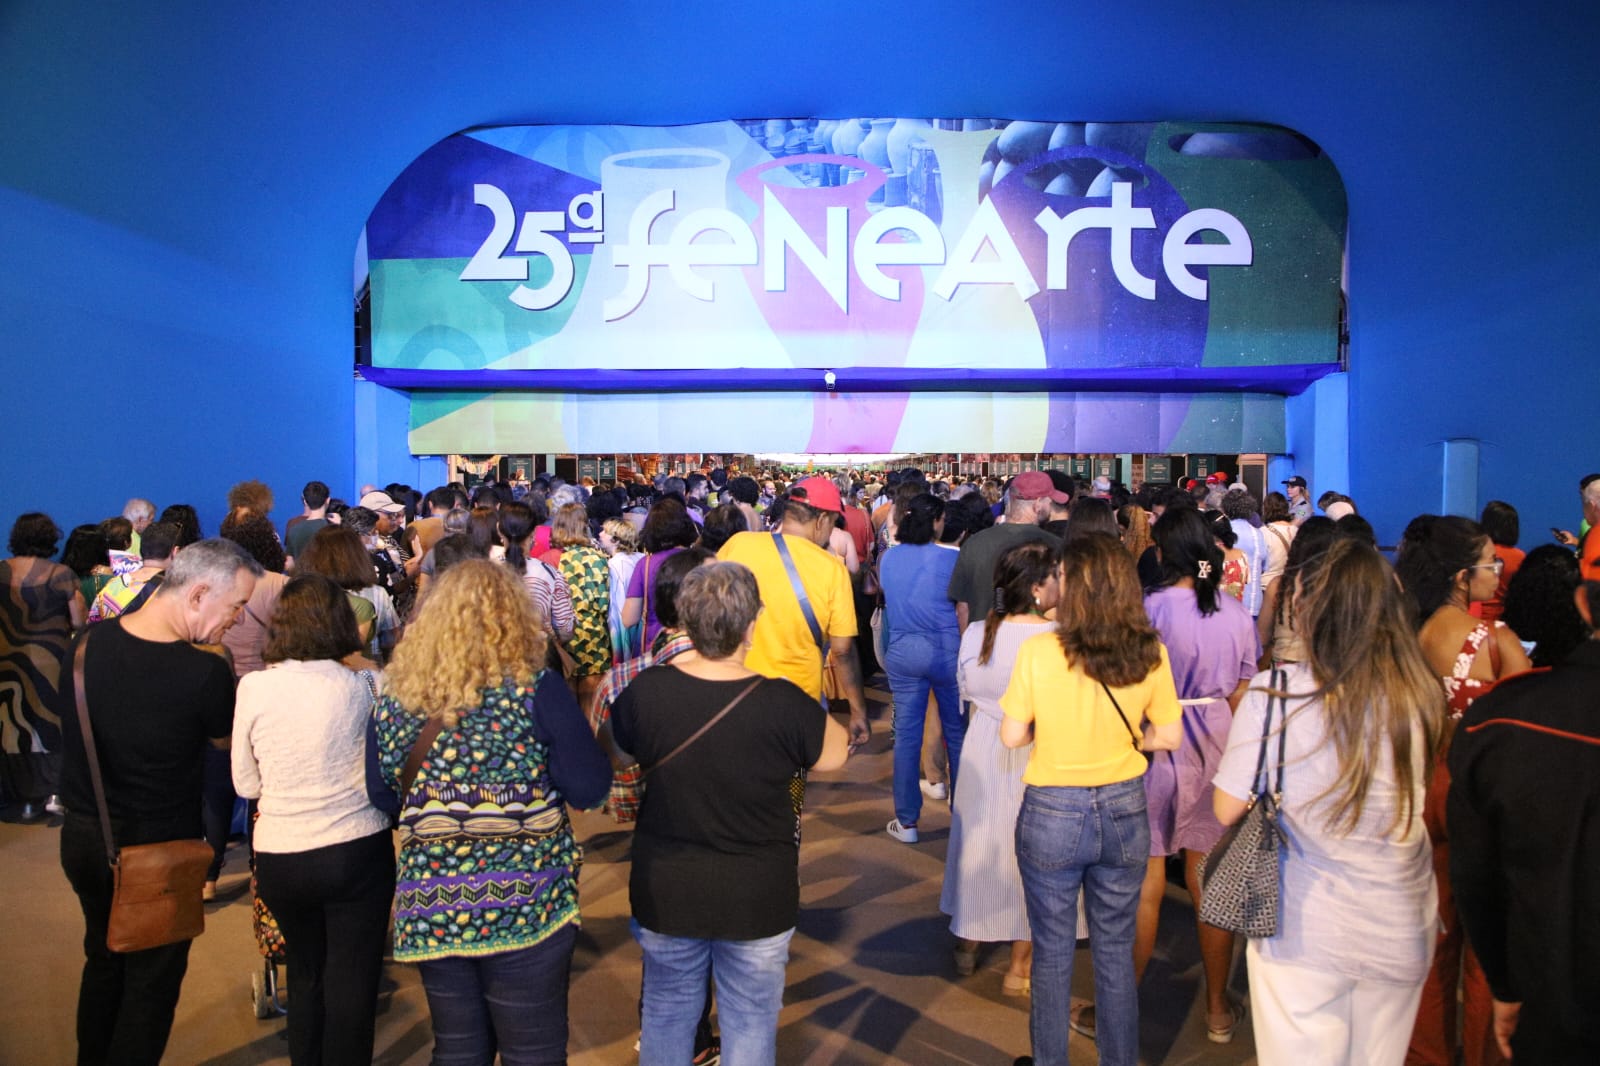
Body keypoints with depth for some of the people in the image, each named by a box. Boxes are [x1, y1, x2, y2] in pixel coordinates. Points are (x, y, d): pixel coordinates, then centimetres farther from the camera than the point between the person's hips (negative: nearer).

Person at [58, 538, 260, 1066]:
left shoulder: (89, 641, -10)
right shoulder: (205, 672, -27)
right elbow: (226, 740, -9)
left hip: (81, 837, 7)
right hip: (156, 849, -6)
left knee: (103, 959, 28)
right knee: (152, 980, 14)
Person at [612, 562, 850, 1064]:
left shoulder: (646, 691, -17)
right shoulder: (783, 703, -24)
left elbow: (617, 745, 5)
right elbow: (834, 756, -5)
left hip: (664, 892, 2)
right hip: (756, 898, -2)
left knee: (667, 1012, 24)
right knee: (750, 1023, 18)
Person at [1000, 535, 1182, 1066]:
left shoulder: (1038, 651, -17)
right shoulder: (1150, 653, -9)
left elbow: (1012, 735, -10)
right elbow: (1169, 736, -1)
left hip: (1052, 814, -2)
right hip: (1124, 811, 3)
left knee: (1052, 953, 15)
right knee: (1116, 951, 19)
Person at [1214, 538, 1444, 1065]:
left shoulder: (1274, 693, -19)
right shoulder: (1419, 695, -9)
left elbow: (1227, 810, -10)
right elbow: (1410, 798, 7)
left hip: (1306, 932, -3)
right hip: (1402, 929, 3)